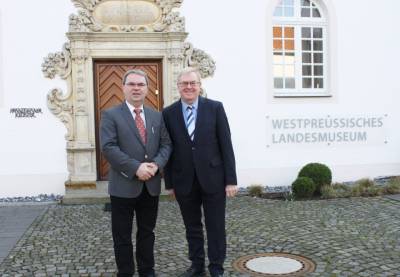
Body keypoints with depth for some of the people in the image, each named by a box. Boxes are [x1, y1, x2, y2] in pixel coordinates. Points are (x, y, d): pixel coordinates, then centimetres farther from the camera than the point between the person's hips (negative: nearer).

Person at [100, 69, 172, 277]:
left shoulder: (157, 116, 10)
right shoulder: (111, 115, -5)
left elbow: (166, 144, 7)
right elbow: (108, 147, -15)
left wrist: (156, 164, -12)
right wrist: (136, 167, -22)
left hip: (151, 185, 4)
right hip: (124, 185, -4)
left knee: (147, 232, 16)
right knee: (122, 235, 7)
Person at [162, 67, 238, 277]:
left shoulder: (215, 108, -2)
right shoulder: (168, 113, 3)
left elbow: (226, 145, -4)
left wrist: (231, 179, -7)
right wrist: (169, 182, 3)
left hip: (213, 178, -2)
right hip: (184, 181, 2)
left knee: (216, 227, 7)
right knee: (192, 228, 13)